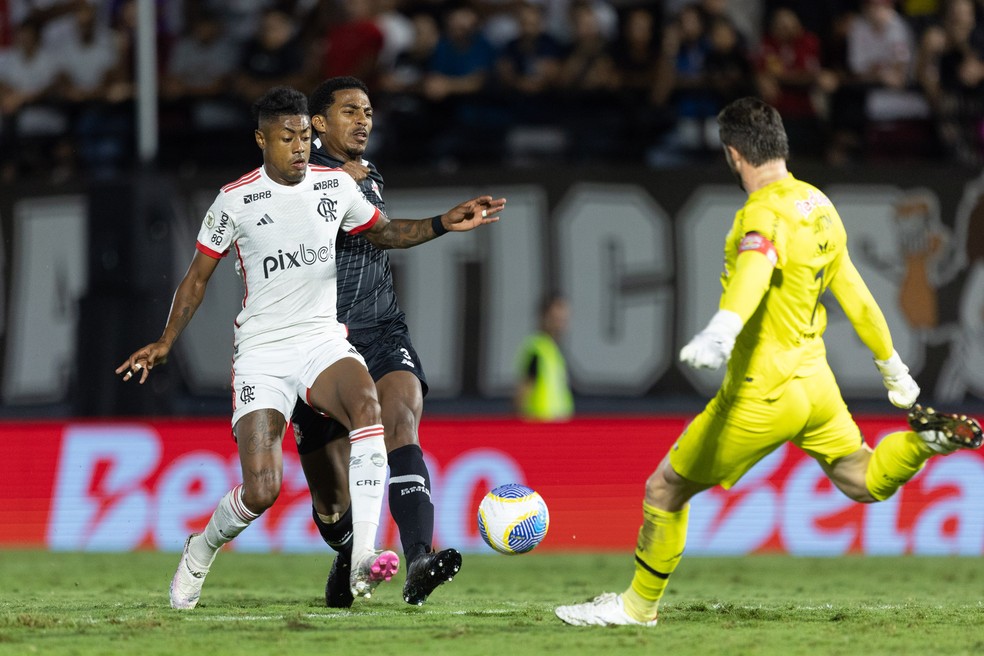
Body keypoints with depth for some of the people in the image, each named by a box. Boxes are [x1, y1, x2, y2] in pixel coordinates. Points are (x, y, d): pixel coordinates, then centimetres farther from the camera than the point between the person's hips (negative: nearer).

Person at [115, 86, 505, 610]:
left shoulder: (336, 185, 5)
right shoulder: (235, 201, -4)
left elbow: (385, 232, 23)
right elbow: (197, 277, 5)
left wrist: (444, 224, 8)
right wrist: (165, 342, -5)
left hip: (322, 340, 2)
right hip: (261, 351, -2)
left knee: (367, 403, -35)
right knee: (261, 491, -15)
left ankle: (359, 560, -40)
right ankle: (201, 550, 21)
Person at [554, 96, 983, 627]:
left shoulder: (765, 214, -21)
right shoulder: (819, 206, 5)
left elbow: (755, 267, -44)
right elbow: (854, 294, 14)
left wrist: (722, 328, -62)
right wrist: (891, 366, 25)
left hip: (762, 397, -8)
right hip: (815, 382, 8)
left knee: (664, 490, 6)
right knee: (866, 482, 22)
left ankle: (638, 605, 17)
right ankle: (927, 436, -6)